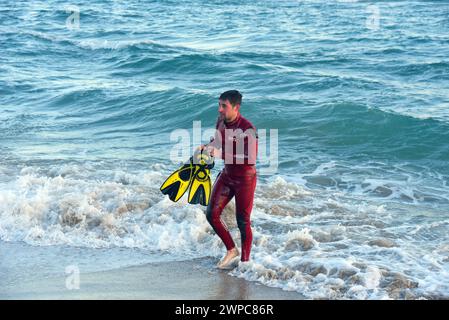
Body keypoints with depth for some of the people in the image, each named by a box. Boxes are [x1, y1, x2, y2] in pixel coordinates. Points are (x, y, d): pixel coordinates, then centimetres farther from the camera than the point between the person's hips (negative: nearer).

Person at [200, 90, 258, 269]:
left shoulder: (247, 129, -25)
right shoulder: (221, 122, -2)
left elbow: (251, 159, -30)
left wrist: (223, 154, -34)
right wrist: (207, 147, -4)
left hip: (245, 178, -7)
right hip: (227, 175, 7)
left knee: (243, 222, 1)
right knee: (212, 214, 3)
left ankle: (245, 260, 18)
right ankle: (231, 250, 21)